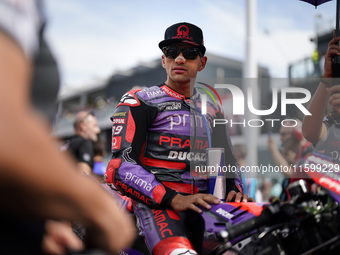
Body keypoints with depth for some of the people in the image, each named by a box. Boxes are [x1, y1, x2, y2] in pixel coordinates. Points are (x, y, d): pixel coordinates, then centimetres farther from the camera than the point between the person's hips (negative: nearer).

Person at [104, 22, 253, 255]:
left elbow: (227, 160, 27)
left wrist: (234, 191, 3)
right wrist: (174, 200, -17)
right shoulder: (139, 102, 3)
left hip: (202, 204, 6)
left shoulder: (212, 111, 22)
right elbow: (120, 166, -8)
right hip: (156, 205, -6)